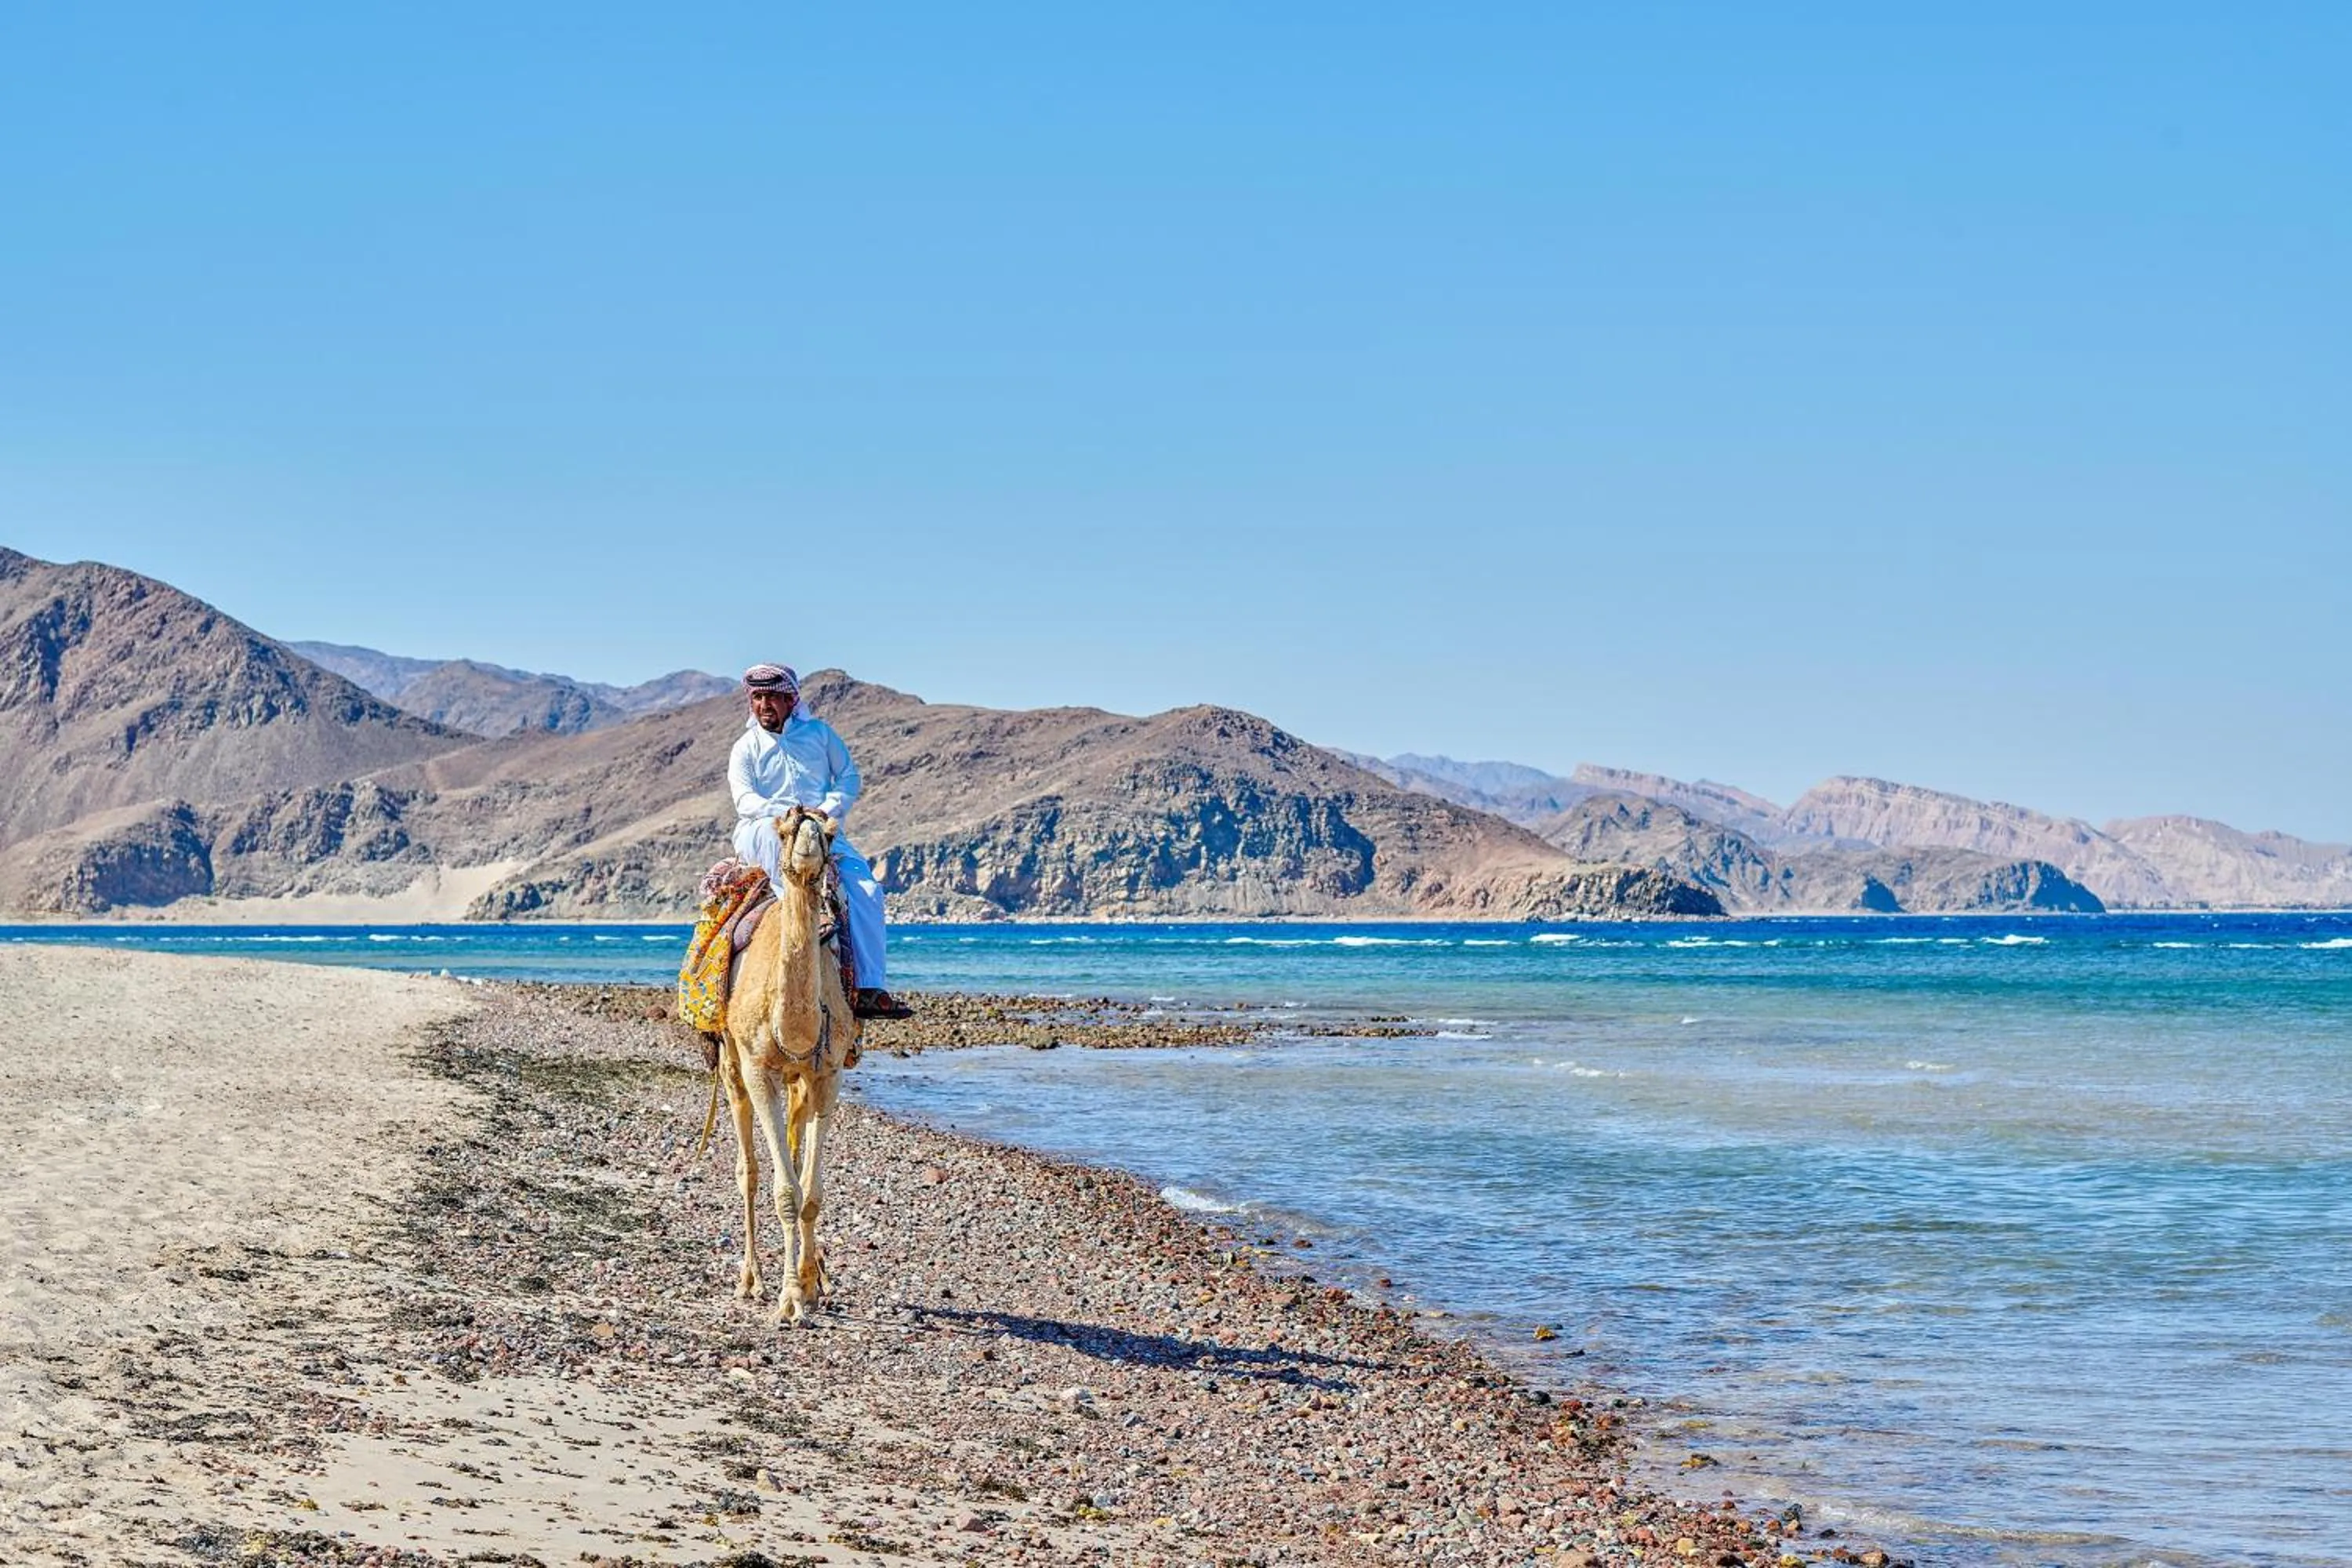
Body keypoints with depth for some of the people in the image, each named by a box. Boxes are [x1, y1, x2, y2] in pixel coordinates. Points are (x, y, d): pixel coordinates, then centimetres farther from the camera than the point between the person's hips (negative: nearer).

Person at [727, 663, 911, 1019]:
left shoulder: (819, 733, 16)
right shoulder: (745, 749, 9)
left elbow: (849, 778, 13)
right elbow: (745, 800, -5)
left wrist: (829, 810, -7)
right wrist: (788, 813, -23)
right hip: (760, 839, -2)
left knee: (865, 890, -23)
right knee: (770, 830, -41)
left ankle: (869, 988, -26)